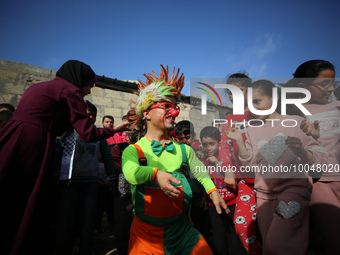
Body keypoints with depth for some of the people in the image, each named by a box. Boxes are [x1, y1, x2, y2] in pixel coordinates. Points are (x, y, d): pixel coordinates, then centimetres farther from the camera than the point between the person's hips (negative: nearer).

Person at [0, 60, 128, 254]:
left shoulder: (38, 87, 24)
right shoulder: (70, 91, -2)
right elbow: (87, 134, -8)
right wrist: (114, 130, 6)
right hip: (31, 149, -8)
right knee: (25, 213, 3)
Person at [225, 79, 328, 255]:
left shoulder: (295, 122, -5)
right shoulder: (252, 130, 5)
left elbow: (319, 160, -6)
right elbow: (251, 166, 2)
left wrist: (301, 150, -27)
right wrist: (239, 141, -10)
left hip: (294, 187, -4)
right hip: (264, 193, 4)